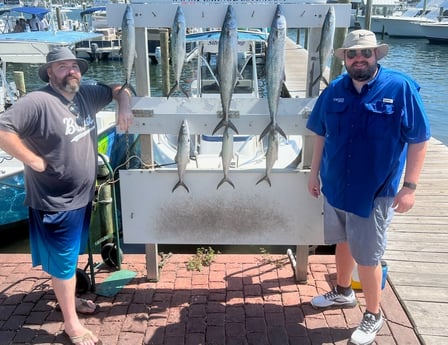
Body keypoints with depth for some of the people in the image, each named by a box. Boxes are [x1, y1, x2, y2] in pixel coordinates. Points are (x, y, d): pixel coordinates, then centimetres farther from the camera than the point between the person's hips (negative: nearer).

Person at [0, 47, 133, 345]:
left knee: (73, 256, 25)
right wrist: (33, 159, -24)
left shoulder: (86, 94, 2)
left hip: (83, 196, 8)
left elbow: (119, 89, 17)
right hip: (56, 203, -8)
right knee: (63, 262, 5)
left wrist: (124, 107, -2)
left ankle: (69, 298, 47)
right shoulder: (38, 102, -21)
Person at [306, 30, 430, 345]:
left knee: (367, 256, 5)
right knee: (343, 242, 21)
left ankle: (373, 316, 26)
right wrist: (315, 172, 11)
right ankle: (343, 292, 44)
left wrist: (410, 185, -15)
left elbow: (419, 139, -12)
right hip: (335, 186, 5)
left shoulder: (400, 87, -13)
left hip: (374, 191, -4)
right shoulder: (334, 90, -1)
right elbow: (321, 134, 9)